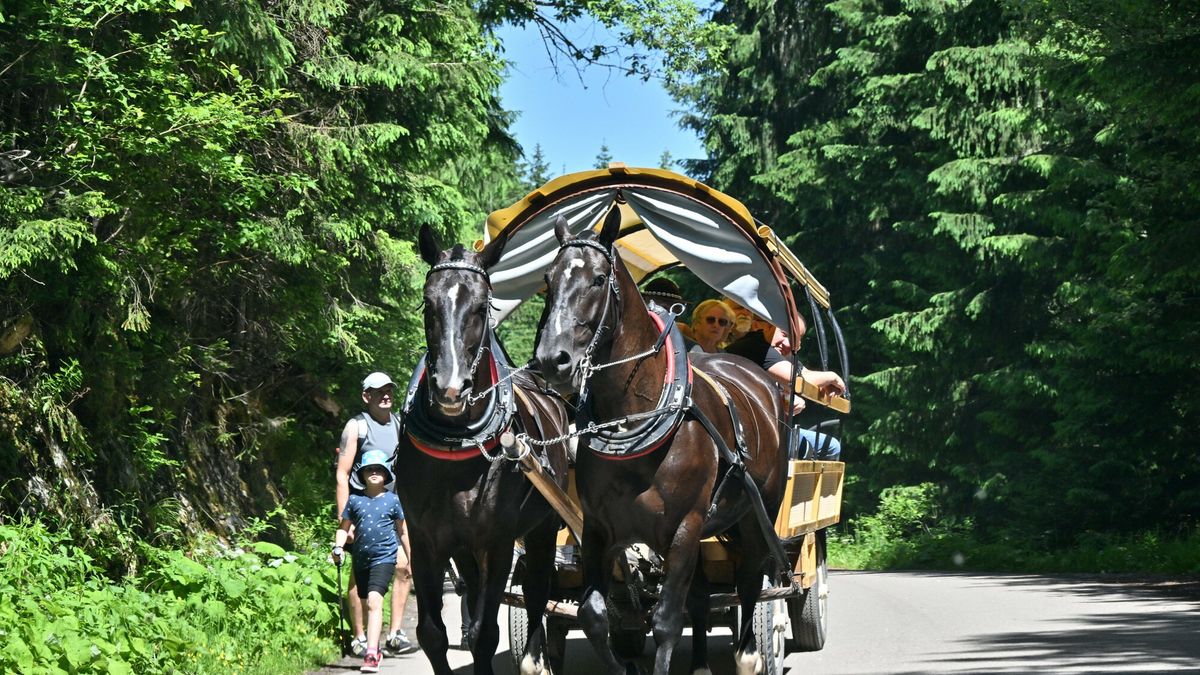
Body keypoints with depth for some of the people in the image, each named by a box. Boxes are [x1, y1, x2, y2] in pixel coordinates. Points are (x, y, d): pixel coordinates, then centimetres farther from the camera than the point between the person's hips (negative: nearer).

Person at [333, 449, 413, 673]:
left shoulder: (392, 500, 1)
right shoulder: (355, 500, 6)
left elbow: (403, 532, 9)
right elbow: (344, 527, 11)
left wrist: (409, 560, 13)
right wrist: (338, 547, -7)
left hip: (384, 557, -4)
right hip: (361, 559, 4)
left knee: (374, 601, -20)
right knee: (367, 604, 15)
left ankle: (371, 655, -28)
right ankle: (375, 650, 31)